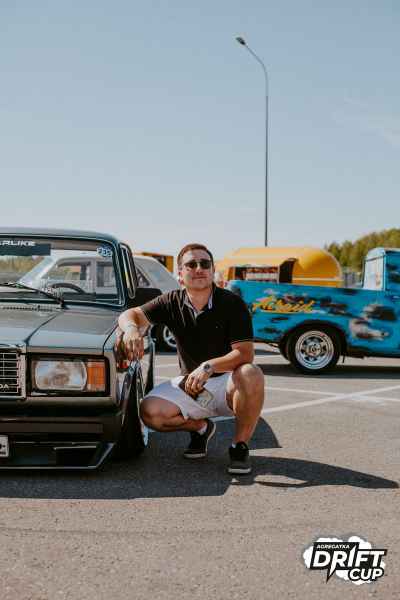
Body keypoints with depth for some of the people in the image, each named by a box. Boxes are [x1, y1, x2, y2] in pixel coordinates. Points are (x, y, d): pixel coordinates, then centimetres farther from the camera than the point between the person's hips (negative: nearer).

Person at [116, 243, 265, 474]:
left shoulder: (232, 303, -12)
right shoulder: (172, 302, -1)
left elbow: (245, 353, -19)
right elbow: (131, 314, 1)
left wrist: (209, 367, -35)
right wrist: (131, 329, -24)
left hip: (226, 382, -3)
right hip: (190, 384, 3)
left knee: (251, 374, -37)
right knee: (150, 411, -22)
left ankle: (240, 446, -15)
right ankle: (200, 427, 10)